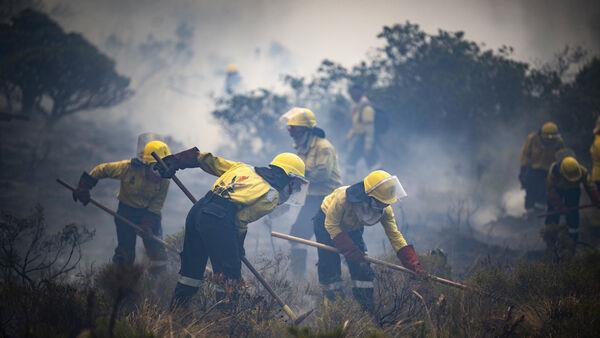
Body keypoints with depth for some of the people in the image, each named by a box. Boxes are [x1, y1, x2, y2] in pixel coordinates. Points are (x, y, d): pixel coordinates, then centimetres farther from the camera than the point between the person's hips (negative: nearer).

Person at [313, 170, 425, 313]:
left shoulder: (384, 209, -27)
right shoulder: (342, 198, -42)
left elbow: (395, 236, -23)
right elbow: (332, 226, -32)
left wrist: (416, 267, -30)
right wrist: (356, 255, -36)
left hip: (352, 228, 4)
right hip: (326, 222, -4)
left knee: (362, 266, -4)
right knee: (329, 263, -12)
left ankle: (367, 308, 5)